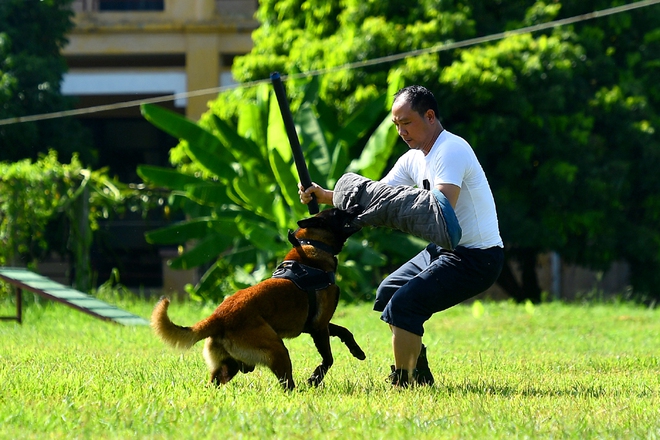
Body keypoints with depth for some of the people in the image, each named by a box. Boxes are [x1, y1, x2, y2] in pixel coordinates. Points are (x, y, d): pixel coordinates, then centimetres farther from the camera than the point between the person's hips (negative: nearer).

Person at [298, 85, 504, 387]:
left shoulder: (450, 150, -19)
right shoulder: (414, 159, 11)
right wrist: (326, 197, -2)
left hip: (477, 257, -11)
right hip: (444, 249, 11)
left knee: (404, 304, -20)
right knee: (388, 293, 21)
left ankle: (403, 384, -12)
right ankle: (420, 375, 26)